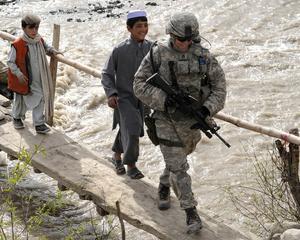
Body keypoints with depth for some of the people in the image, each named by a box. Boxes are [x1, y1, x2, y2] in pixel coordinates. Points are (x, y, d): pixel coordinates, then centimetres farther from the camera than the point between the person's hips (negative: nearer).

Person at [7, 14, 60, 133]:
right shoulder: (17, 45, -22)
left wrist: (52, 51, 1)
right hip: (22, 79, -4)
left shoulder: (40, 41, -5)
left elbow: (46, 47, 20)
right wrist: (19, 74, -23)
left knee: (39, 99, 1)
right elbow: (10, 62, -15)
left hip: (36, 79, 4)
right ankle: (17, 118, 39)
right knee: (20, 100, 14)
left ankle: (39, 123, 10)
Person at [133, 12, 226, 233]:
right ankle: (191, 212, 0)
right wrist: (163, 99, -24)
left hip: (192, 121, 3)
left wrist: (207, 110, -17)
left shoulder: (203, 56, -5)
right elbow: (140, 85, -10)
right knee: (178, 167, -6)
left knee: (178, 158, 23)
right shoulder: (157, 54, -11)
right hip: (167, 121, -3)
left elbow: (219, 86, -1)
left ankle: (164, 186, 51)